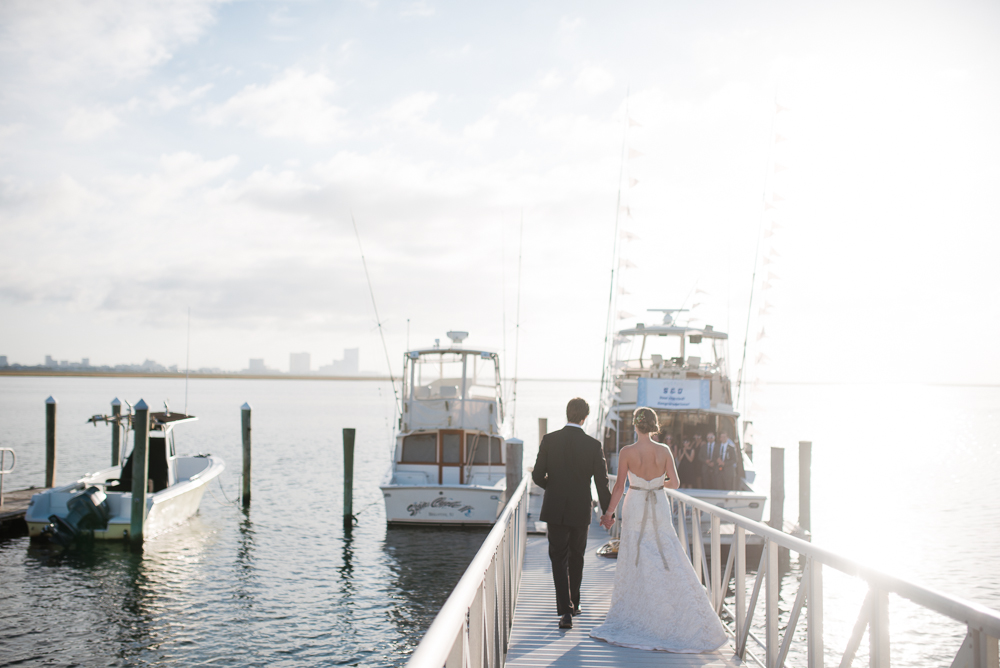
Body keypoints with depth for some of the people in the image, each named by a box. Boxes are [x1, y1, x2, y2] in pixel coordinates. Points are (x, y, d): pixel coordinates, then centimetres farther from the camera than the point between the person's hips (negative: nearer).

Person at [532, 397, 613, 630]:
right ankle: (573, 604, 31)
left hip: (555, 509, -1)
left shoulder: (549, 440, -7)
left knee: (559, 559, 4)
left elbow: (537, 476, -4)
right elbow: (602, 482, -5)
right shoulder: (593, 445, -8)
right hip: (581, 510, 1)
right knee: (576, 558, 18)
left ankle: (565, 610, -9)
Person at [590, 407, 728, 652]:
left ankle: (634, 618, 14)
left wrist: (609, 512, 0)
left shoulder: (627, 452, -12)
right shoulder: (663, 451, -5)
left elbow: (619, 485, -10)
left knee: (635, 562, 7)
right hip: (659, 508, 2)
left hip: (635, 508, -2)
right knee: (667, 561, 9)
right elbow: (674, 483, -4)